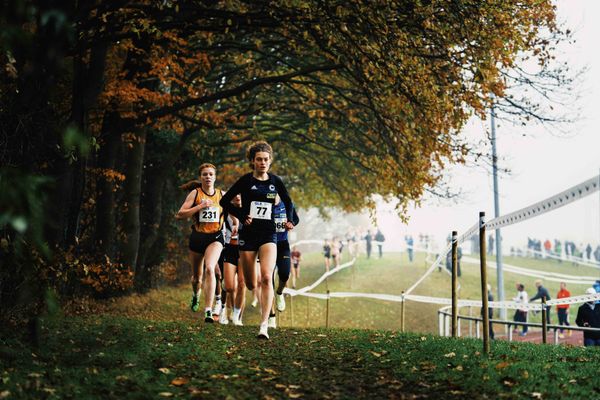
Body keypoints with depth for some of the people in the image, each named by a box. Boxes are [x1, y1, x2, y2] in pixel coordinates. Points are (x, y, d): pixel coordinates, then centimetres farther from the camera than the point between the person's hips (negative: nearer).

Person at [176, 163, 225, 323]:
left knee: (209, 269, -26)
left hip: (215, 237, -1)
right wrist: (200, 206, -18)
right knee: (197, 276, 15)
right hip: (197, 237, 1)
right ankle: (195, 295, 52)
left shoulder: (222, 194, 3)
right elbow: (179, 215, -10)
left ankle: (208, 310, -28)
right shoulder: (195, 193, -3)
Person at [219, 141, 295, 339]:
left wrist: (289, 220, 6)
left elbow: (288, 201, 21)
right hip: (248, 234, -1)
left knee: (266, 277, -19)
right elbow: (224, 201, 3)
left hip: (268, 235, 1)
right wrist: (242, 216, -7)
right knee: (250, 285, 5)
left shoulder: (275, 181, 5)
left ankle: (264, 325, -20)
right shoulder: (246, 180, -2)